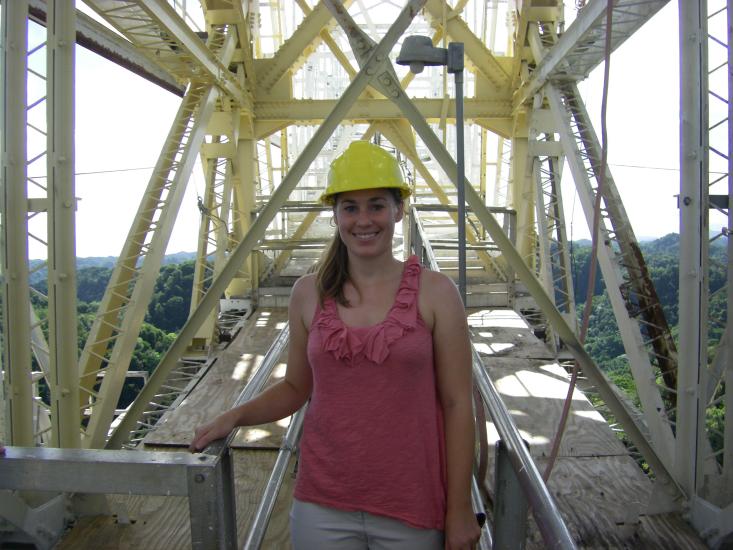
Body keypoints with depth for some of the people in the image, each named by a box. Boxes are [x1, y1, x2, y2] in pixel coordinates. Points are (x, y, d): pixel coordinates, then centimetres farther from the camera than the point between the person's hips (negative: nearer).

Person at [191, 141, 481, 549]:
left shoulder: (436, 293, -8)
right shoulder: (309, 293, -1)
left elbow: (457, 404, -6)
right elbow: (296, 388, 10)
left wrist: (460, 509, -5)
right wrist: (234, 417, -5)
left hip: (412, 509, -2)